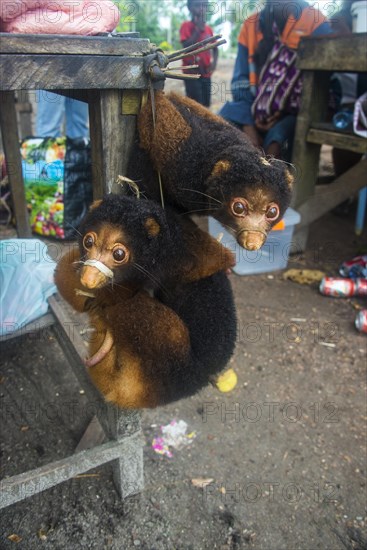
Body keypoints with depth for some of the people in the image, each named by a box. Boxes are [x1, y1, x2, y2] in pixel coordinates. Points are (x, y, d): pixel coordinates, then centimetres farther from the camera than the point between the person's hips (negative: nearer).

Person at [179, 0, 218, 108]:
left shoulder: (208, 28, 12)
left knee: (206, 105, 9)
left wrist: (214, 62, 1)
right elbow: (187, 46, -17)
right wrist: (199, 29, -14)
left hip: (206, 73, 6)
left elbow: (215, 48, 19)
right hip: (192, 73, -6)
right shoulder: (186, 25, -4)